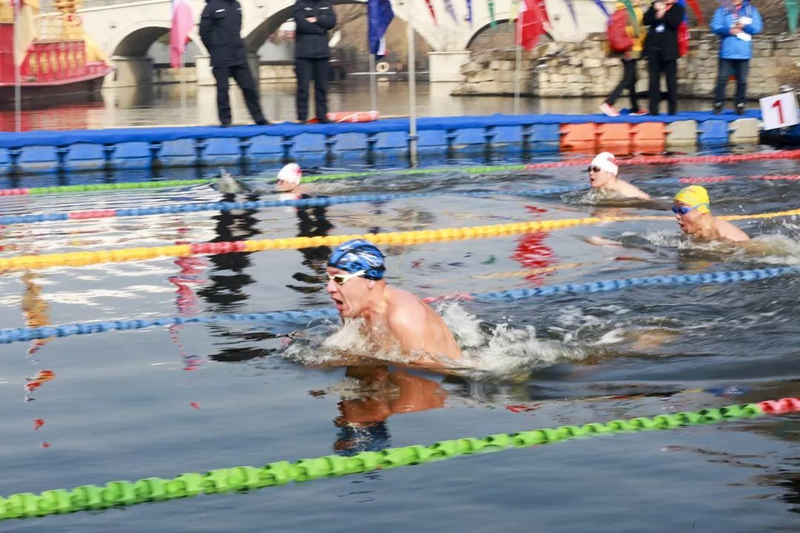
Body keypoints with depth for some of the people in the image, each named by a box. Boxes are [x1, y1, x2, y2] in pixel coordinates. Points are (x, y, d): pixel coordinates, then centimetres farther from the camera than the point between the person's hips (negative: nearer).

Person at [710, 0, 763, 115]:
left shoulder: (751, 10, 9)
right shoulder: (722, 9, 7)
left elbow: (758, 27, 2)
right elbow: (715, 26, -2)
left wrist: (744, 26, -15)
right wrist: (729, 31, -17)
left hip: (744, 53, 1)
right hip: (727, 52, -1)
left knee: (742, 80, 3)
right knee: (722, 79, -4)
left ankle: (740, 106, 9)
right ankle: (718, 105, 0)